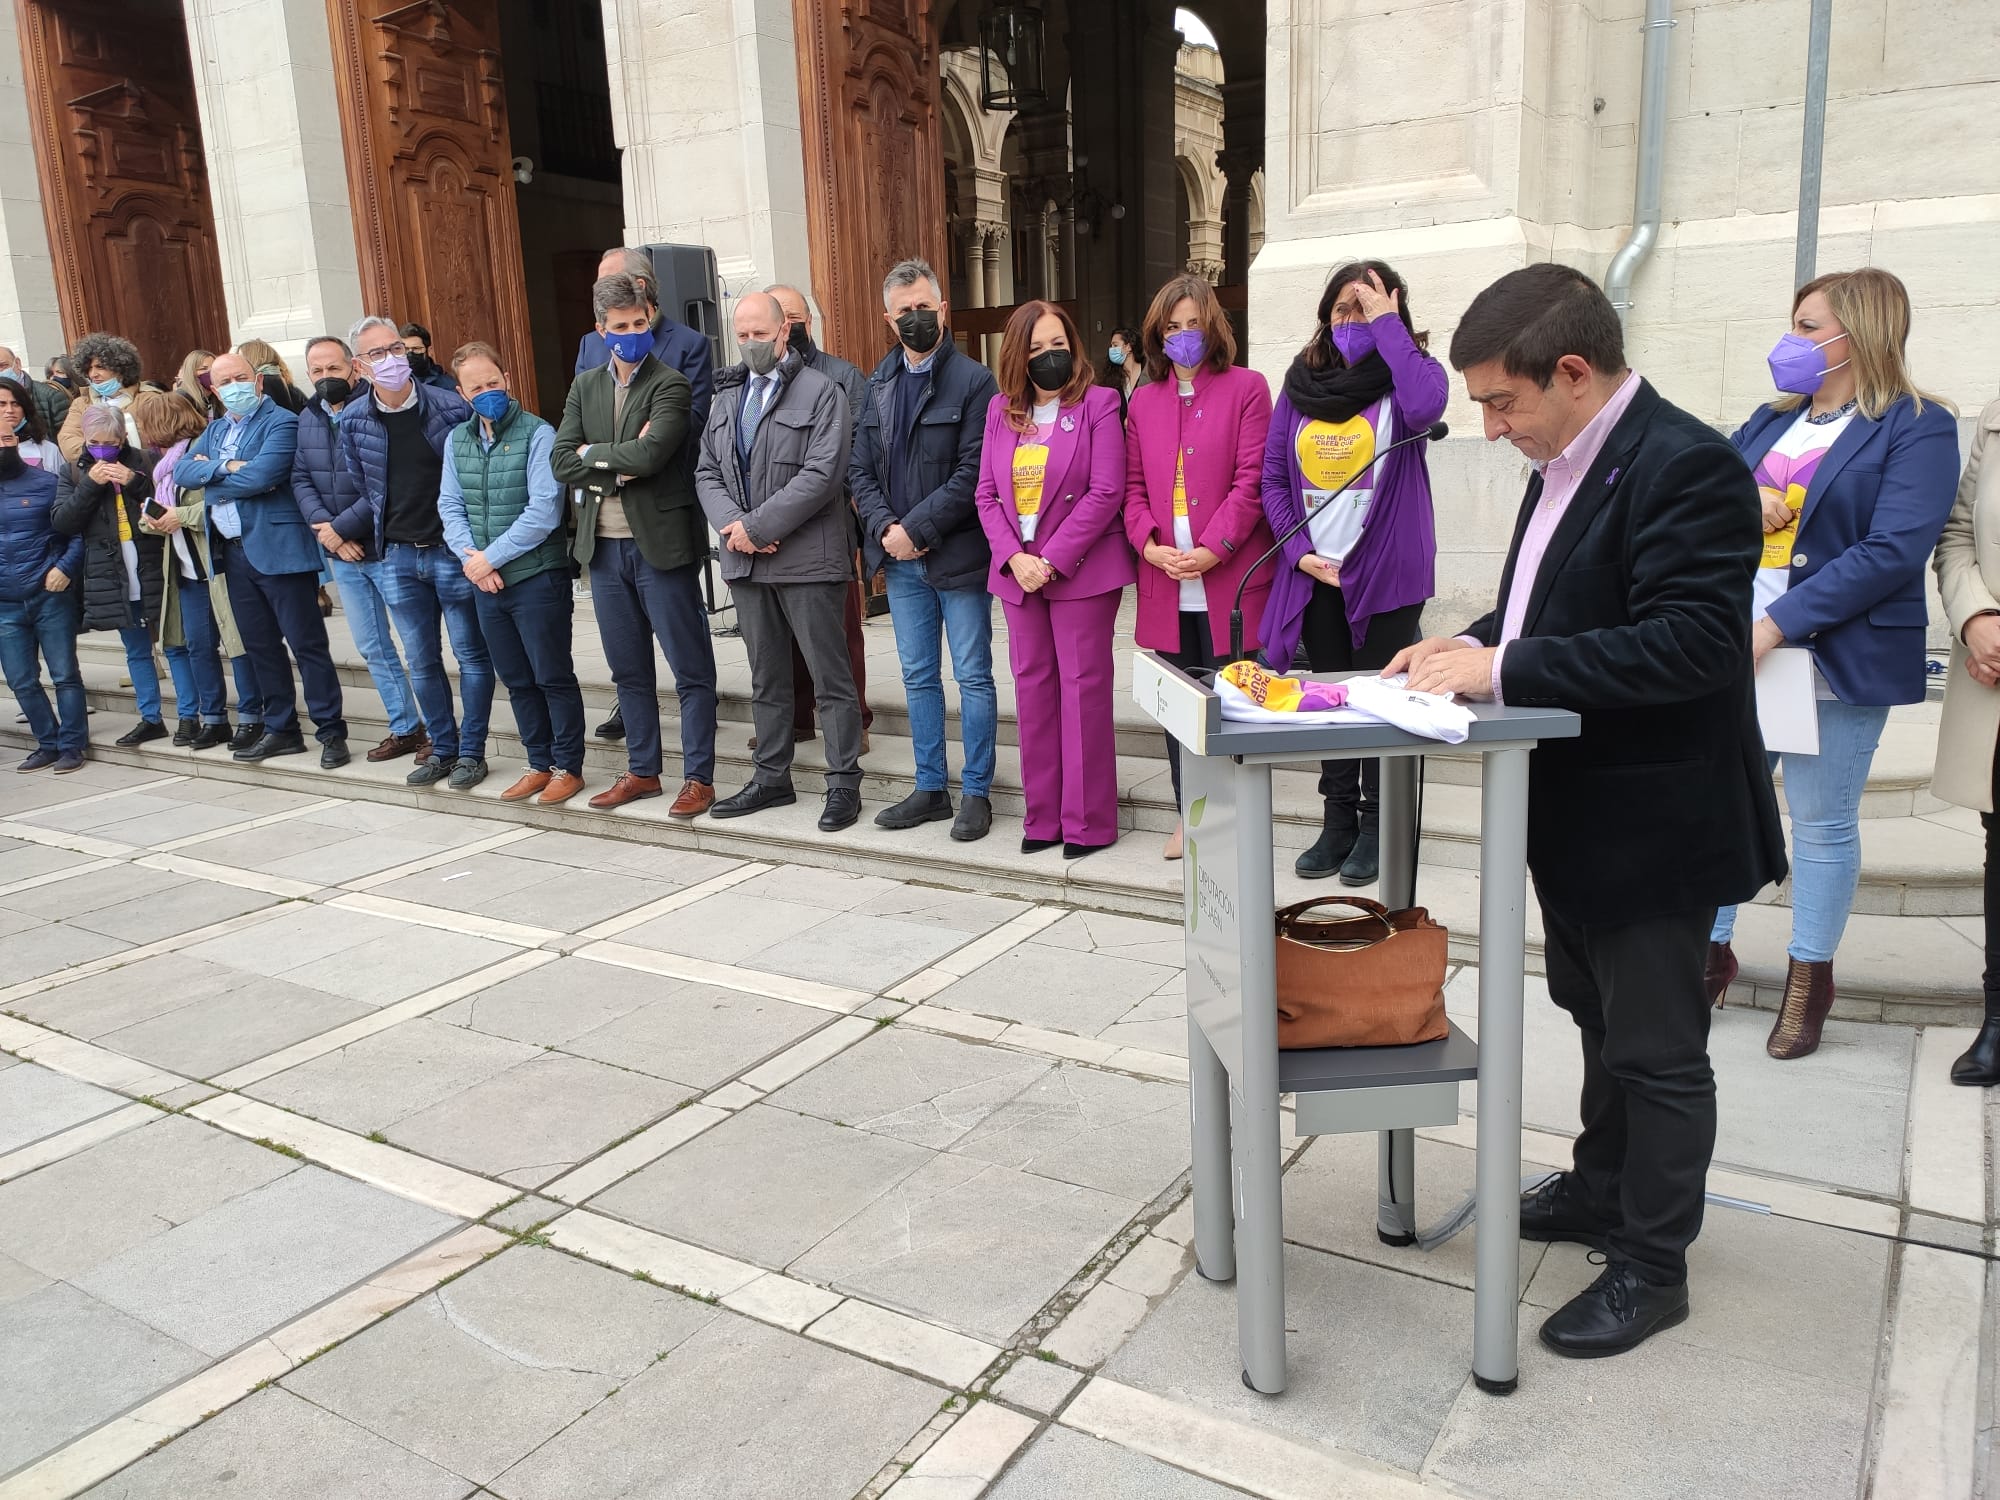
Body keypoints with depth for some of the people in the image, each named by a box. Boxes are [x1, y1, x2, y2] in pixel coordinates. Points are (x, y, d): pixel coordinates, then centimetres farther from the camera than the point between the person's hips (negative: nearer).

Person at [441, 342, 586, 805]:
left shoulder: (538, 434, -10)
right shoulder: (457, 441, 10)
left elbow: (543, 510, -17)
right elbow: (450, 506, 9)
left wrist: (491, 557, -15)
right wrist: (469, 557, -8)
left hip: (537, 578, -6)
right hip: (485, 582, 6)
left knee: (553, 678, 2)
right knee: (516, 680, 14)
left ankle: (568, 767, 14)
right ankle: (540, 764, 25)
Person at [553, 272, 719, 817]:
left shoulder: (671, 385, -6)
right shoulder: (585, 386, 12)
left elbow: (649, 454, -21)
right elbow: (562, 462, 2)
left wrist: (593, 455, -7)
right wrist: (622, 463, -11)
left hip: (660, 543, -6)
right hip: (604, 545, 6)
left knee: (690, 669, 1)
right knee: (629, 669, 14)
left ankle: (698, 777, 9)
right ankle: (642, 771, 26)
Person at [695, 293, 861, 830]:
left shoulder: (821, 392, -5)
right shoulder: (727, 395, 16)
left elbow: (822, 475, -15)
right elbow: (707, 472, 12)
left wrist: (758, 526, -17)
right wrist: (731, 525, -7)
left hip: (807, 558, -6)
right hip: (745, 562, 6)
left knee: (830, 678, 0)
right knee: (766, 678, 15)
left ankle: (843, 782, 8)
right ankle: (771, 778, 25)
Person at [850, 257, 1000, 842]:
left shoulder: (973, 381, -8)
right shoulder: (878, 384, 11)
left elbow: (972, 475, -16)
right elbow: (860, 469, 8)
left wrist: (916, 529, -18)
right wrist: (885, 527, -8)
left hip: (957, 555, -6)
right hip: (901, 557, 6)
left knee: (972, 677, 3)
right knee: (918, 677, 13)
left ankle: (976, 792, 14)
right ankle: (931, 788, 24)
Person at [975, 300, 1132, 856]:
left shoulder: (1098, 404, -3)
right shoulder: (1000, 411, 11)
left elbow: (1105, 491, -11)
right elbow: (986, 493, 7)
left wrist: (1053, 560, -15)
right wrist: (1014, 557, -9)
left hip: (1081, 570, -5)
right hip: (1018, 571, 5)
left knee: (1082, 687, -2)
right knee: (1032, 687, 8)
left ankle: (1088, 820, 7)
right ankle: (1044, 815, 18)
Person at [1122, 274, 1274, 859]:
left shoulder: (1246, 388, 1)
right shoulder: (1143, 401, 15)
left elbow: (1251, 480, -6)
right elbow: (1133, 484, 11)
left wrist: (1213, 549, -16)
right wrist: (1148, 544, -6)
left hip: (1229, 577, -4)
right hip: (1165, 581, 4)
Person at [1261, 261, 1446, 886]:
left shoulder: (1409, 372, -2)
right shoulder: (1301, 383, 8)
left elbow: (1425, 407, -27)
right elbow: (1274, 478, 8)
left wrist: (1386, 324, -17)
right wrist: (1300, 552, -5)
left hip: (1387, 572, -4)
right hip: (1315, 573, 4)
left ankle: (1377, 827, 17)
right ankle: (1338, 822, 24)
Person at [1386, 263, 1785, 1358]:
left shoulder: (1686, 468, -21)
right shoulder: (1567, 465, 8)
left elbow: (1691, 643, -30)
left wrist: (1505, 670, -28)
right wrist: (1476, 644, -1)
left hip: (1652, 821, -9)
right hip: (1576, 815, 9)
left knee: (1655, 1048, 6)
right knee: (1599, 1018, 24)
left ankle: (1652, 1265, 24)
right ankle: (1602, 1190, 43)